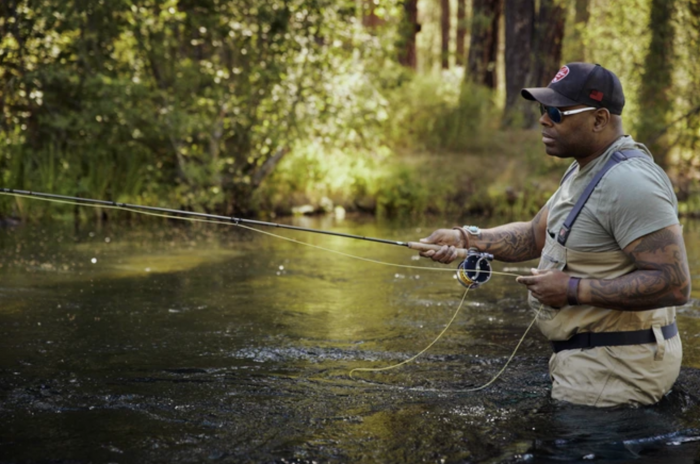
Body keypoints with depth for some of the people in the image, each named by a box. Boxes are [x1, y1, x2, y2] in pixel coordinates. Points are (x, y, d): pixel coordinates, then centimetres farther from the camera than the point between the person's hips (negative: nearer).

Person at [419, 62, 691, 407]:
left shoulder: (628, 182, -23)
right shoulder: (584, 171, 10)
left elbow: (674, 283, -28)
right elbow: (535, 236, 16)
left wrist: (573, 290, -24)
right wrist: (465, 238, 1)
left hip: (616, 369, -10)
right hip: (587, 359, 10)